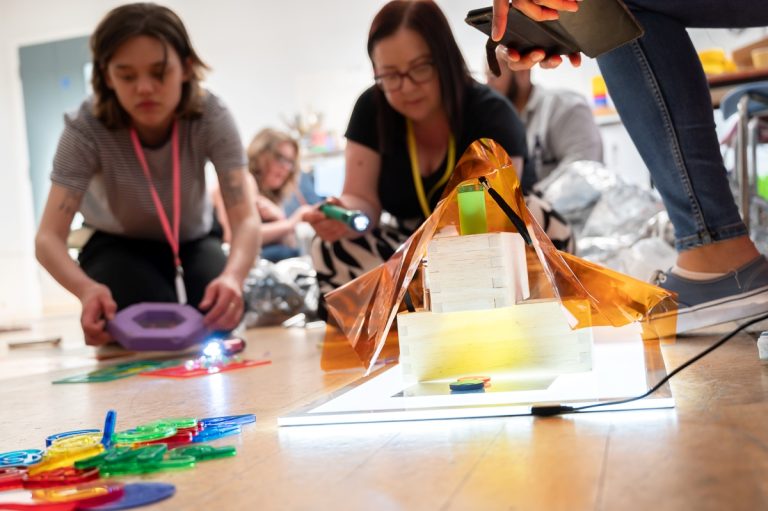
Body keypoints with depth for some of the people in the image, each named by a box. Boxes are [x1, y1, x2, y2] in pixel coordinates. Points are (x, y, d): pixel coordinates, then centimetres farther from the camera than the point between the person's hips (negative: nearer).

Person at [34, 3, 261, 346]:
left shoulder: (210, 117, -27)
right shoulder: (86, 128, -29)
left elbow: (245, 218, -35)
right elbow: (49, 236, -33)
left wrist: (233, 275, -58)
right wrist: (86, 288, -57)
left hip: (192, 243, 1)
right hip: (117, 247, -1)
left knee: (219, 315, -27)